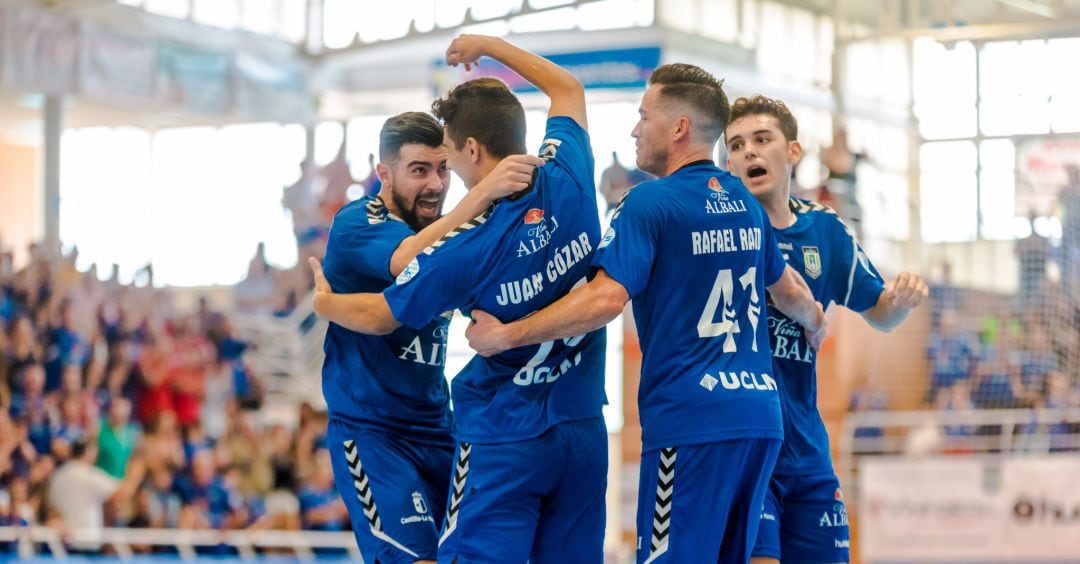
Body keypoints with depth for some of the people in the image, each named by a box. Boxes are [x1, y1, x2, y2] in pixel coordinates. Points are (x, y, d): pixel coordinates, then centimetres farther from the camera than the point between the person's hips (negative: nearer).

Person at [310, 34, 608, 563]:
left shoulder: (464, 250, -19)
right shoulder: (568, 182, -6)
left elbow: (379, 316, -1)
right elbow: (567, 88, 16)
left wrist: (326, 303, 19)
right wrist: (489, 46, 24)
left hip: (504, 437, -6)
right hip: (584, 434, 6)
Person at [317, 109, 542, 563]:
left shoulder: (441, 227, 10)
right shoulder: (357, 223, -15)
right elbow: (409, 261, -35)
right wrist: (482, 193, -47)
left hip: (436, 426, 7)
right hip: (370, 428, -7)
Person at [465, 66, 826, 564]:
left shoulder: (650, 203, -8)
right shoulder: (743, 202, 16)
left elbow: (606, 299, -19)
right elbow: (788, 289, 30)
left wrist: (505, 335, -13)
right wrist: (815, 323, 52)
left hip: (692, 422, -8)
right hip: (761, 417, 8)